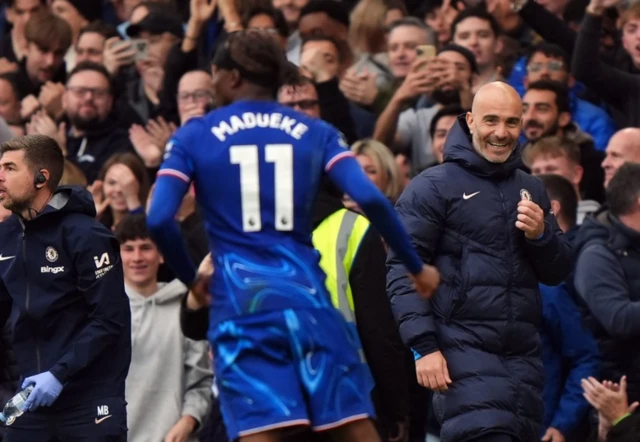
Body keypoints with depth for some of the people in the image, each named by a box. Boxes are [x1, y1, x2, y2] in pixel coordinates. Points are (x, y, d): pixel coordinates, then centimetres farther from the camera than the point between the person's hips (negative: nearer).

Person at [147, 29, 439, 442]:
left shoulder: (195, 137, 6)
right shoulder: (314, 132, 10)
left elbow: (160, 220, -5)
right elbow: (370, 198, -4)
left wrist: (191, 278, 11)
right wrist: (417, 267, 7)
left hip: (239, 302, -1)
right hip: (306, 294, 1)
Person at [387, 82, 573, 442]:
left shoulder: (531, 189, 17)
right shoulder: (433, 187, -2)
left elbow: (557, 273, 20)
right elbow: (402, 272, -7)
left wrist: (541, 236, -2)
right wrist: (424, 347, -15)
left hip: (523, 354, 6)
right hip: (463, 348, -6)